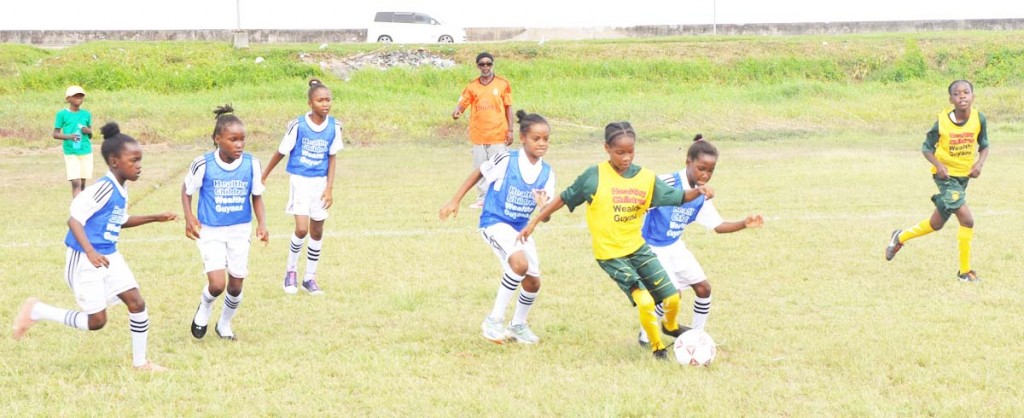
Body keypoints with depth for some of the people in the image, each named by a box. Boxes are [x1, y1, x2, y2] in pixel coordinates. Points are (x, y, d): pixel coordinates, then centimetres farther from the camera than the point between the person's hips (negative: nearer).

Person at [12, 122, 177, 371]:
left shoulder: (121, 190, 7)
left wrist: (155, 218, 24)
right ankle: (35, 311, 12)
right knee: (96, 321, -3)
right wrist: (90, 252, -40)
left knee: (137, 303, 4)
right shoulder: (103, 189, -23)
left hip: (109, 258, 9)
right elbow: (74, 219, -28)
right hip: (84, 261, -9)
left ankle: (140, 362, 19)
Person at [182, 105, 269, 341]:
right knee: (217, 284, -16)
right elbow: (187, 190, 0)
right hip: (210, 231, -3)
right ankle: (204, 309, 18)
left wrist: (262, 223, -9)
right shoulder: (203, 164, -16)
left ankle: (224, 325, 37)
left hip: (240, 231, 3)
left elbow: (257, 195, 4)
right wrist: (189, 218, -12)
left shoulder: (252, 164, -11)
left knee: (236, 285, 9)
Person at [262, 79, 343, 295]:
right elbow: (281, 153, -3)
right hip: (300, 180, -4)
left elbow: (332, 158, 3)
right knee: (302, 228, -16)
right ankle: (291, 269, 9)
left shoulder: (334, 127, -5)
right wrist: (263, 177, 5)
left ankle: (310, 277, 24)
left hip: (320, 182, 4)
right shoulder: (298, 125, -15)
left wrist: (329, 188, -4)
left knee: (317, 231, 10)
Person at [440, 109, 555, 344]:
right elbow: (478, 174, -1)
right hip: (495, 223, -6)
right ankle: (494, 320, -18)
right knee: (520, 263, -30)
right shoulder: (505, 161, -17)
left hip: (520, 229, 6)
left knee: (533, 282, 8)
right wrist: (455, 201, -1)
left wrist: (543, 206, -26)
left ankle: (518, 326, 36)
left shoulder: (547, 174, -4)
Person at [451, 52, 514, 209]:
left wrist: (510, 130, -2)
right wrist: (457, 111, -22)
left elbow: (508, 107, 4)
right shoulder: (472, 86, 7)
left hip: (498, 135, -3)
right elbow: (462, 103, 3)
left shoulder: (502, 83, 2)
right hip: (478, 136, 3)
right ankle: (482, 199, 13)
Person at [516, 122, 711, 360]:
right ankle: (658, 348, 7)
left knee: (672, 298, 3)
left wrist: (698, 192, -21)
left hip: (638, 248, 4)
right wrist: (534, 221, -1)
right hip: (610, 254, -4)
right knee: (645, 301, -18)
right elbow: (564, 198, -2)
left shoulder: (646, 179, -2)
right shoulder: (594, 177, -12)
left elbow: (678, 198, 0)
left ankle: (670, 326, 39)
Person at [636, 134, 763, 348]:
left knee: (703, 288, 5)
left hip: (676, 247, 8)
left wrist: (744, 224, -11)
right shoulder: (666, 184, -25)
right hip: (653, 248, -8)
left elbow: (718, 226, 3)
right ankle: (646, 335, 8)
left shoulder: (701, 196, -1)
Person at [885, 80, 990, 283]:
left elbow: (984, 146, 7)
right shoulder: (942, 122, -15)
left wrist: (979, 163, -13)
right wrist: (938, 164, -22)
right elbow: (927, 147, -4)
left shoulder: (978, 119, -7)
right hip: (946, 176, -5)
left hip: (964, 177, 5)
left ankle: (900, 237, 38)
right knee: (967, 220, -17)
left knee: (936, 223, 14)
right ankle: (965, 271, -4)